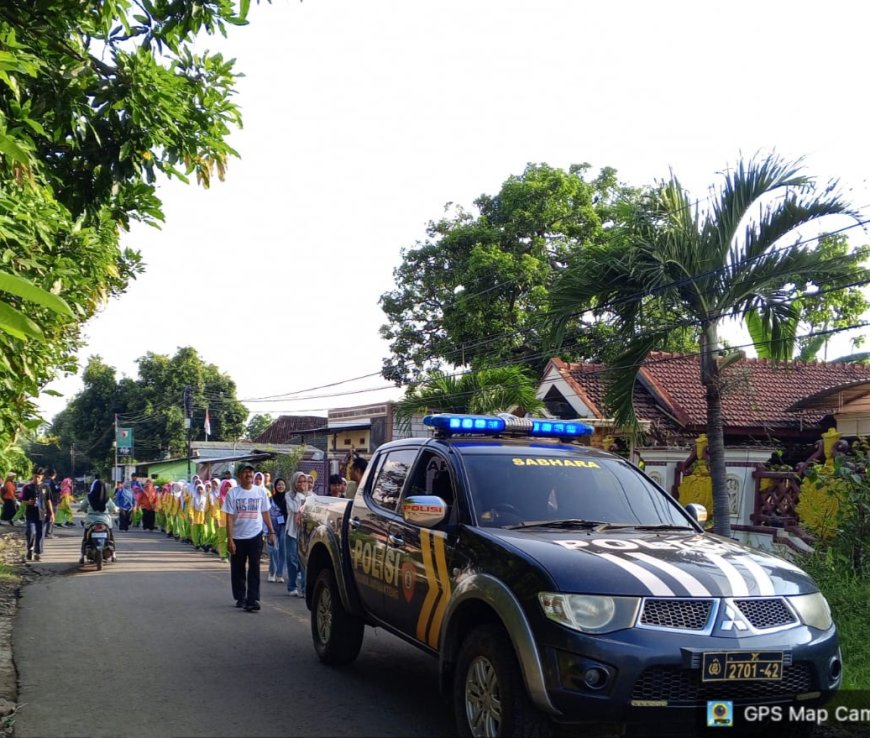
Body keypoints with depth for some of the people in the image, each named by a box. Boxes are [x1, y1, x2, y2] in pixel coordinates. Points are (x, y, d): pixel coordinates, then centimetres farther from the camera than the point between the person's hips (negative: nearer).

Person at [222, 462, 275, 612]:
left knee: (254, 568, -7)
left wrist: (271, 532, 5)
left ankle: (252, 600, -7)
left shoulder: (260, 492, 1)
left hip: (255, 536, 0)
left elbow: (265, 513, 9)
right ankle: (240, 598, 28)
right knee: (238, 569, 11)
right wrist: (229, 539, -11)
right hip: (238, 537, 0)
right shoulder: (233, 493, -5)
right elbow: (229, 517, -6)